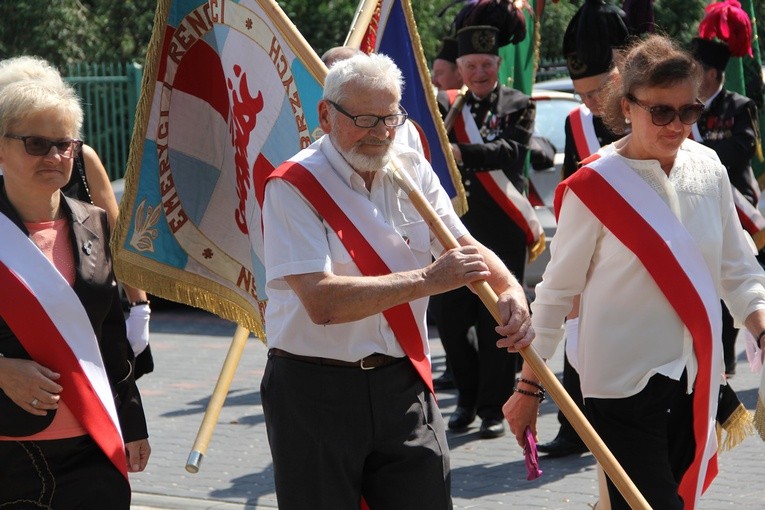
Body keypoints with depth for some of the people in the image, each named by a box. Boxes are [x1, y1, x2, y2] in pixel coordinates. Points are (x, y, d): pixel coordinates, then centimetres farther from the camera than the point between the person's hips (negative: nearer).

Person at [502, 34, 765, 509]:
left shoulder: (709, 172, 2)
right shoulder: (595, 186, -12)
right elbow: (557, 291, -4)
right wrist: (528, 386, -1)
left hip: (695, 380, 5)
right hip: (624, 381, -5)